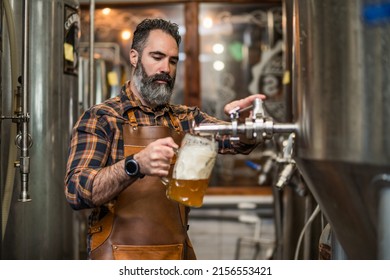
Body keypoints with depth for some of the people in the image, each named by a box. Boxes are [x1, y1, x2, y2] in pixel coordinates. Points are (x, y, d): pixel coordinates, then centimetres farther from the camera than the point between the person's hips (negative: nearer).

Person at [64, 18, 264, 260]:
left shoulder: (186, 119, 8)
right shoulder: (100, 118, -7)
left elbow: (238, 140, -5)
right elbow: (76, 191, -18)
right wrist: (136, 165, -35)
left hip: (179, 252, 5)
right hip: (120, 254, -4)